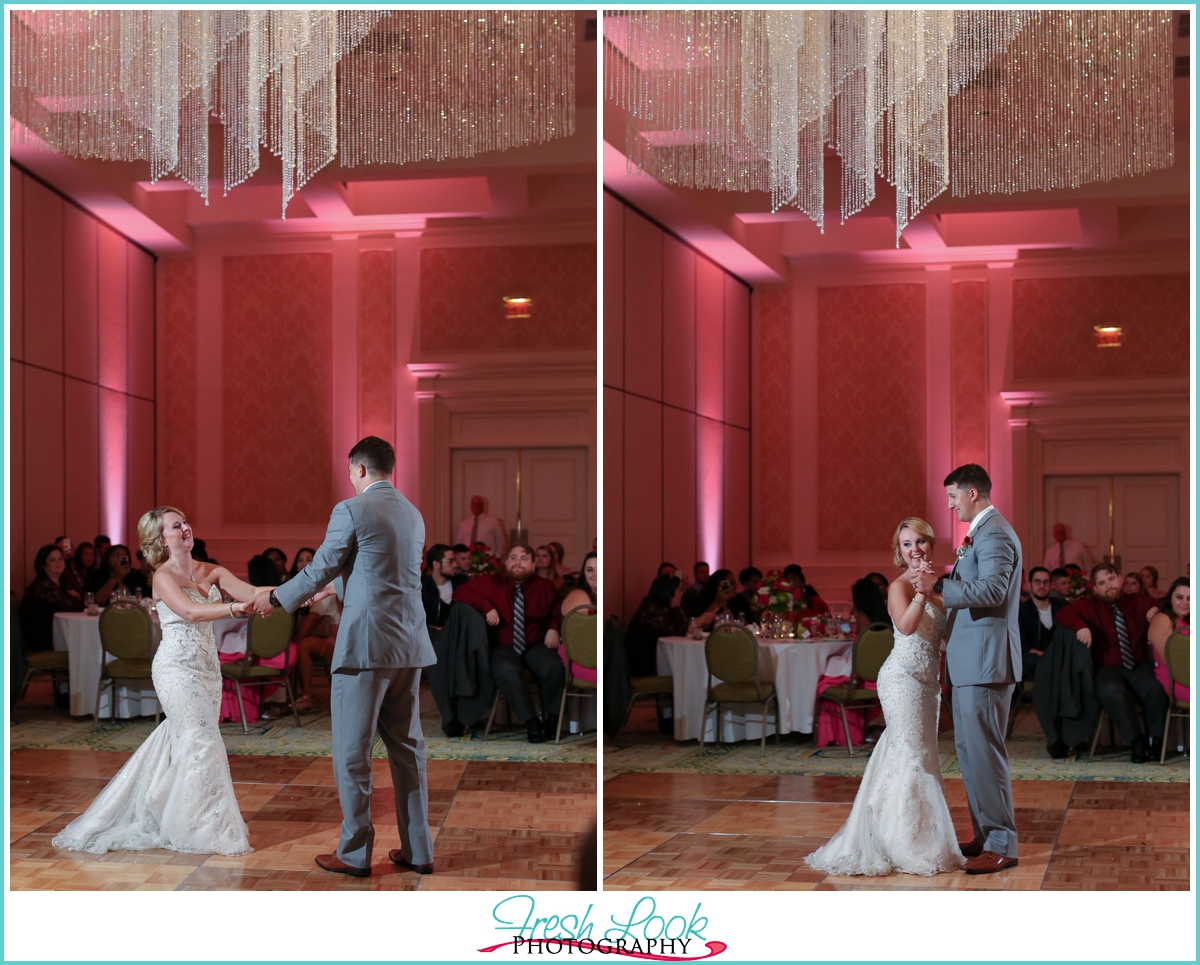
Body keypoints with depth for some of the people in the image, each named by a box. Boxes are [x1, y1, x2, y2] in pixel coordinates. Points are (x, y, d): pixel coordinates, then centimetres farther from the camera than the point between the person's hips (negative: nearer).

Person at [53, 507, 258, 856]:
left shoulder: (211, 572, 7)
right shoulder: (164, 577, -9)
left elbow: (251, 592, -6)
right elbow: (189, 611, -26)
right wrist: (233, 608, -41)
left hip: (207, 667, 6)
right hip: (177, 667, -6)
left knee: (180, 740, 12)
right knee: (202, 742, -8)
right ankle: (200, 828, 1)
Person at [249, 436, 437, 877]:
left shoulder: (351, 510, -10)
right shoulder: (413, 515, 14)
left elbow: (319, 570, -5)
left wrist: (276, 597, 11)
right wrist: (334, 591, 39)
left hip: (365, 646, -7)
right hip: (410, 646, 7)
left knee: (352, 753, 3)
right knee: (407, 747, 13)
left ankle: (354, 853, 8)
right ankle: (417, 850, 16)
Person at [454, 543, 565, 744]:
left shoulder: (545, 587, 6)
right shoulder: (491, 583, 1)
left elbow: (559, 612, 18)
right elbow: (460, 592, -2)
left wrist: (554, 628, -5)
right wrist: (486, 606, -16)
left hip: (536, 647, 1)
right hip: (504, 648, -1)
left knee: (556, 667, -31)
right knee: (505, 671, -37)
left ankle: (552, 716, -4)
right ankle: (530, 720, -23)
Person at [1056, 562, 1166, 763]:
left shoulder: (1139, 602, 13)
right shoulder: (1090, 606, 7)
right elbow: (1063, 613, -5)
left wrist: (1155, 615, -12)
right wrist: (1080, 626, -24)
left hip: (1140, 667, 2)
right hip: (1109, 669, -2)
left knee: (1157, 688, -31)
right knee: (1111, 691, -36)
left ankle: (1155, 739, -14)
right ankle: (1136, 740, -24)